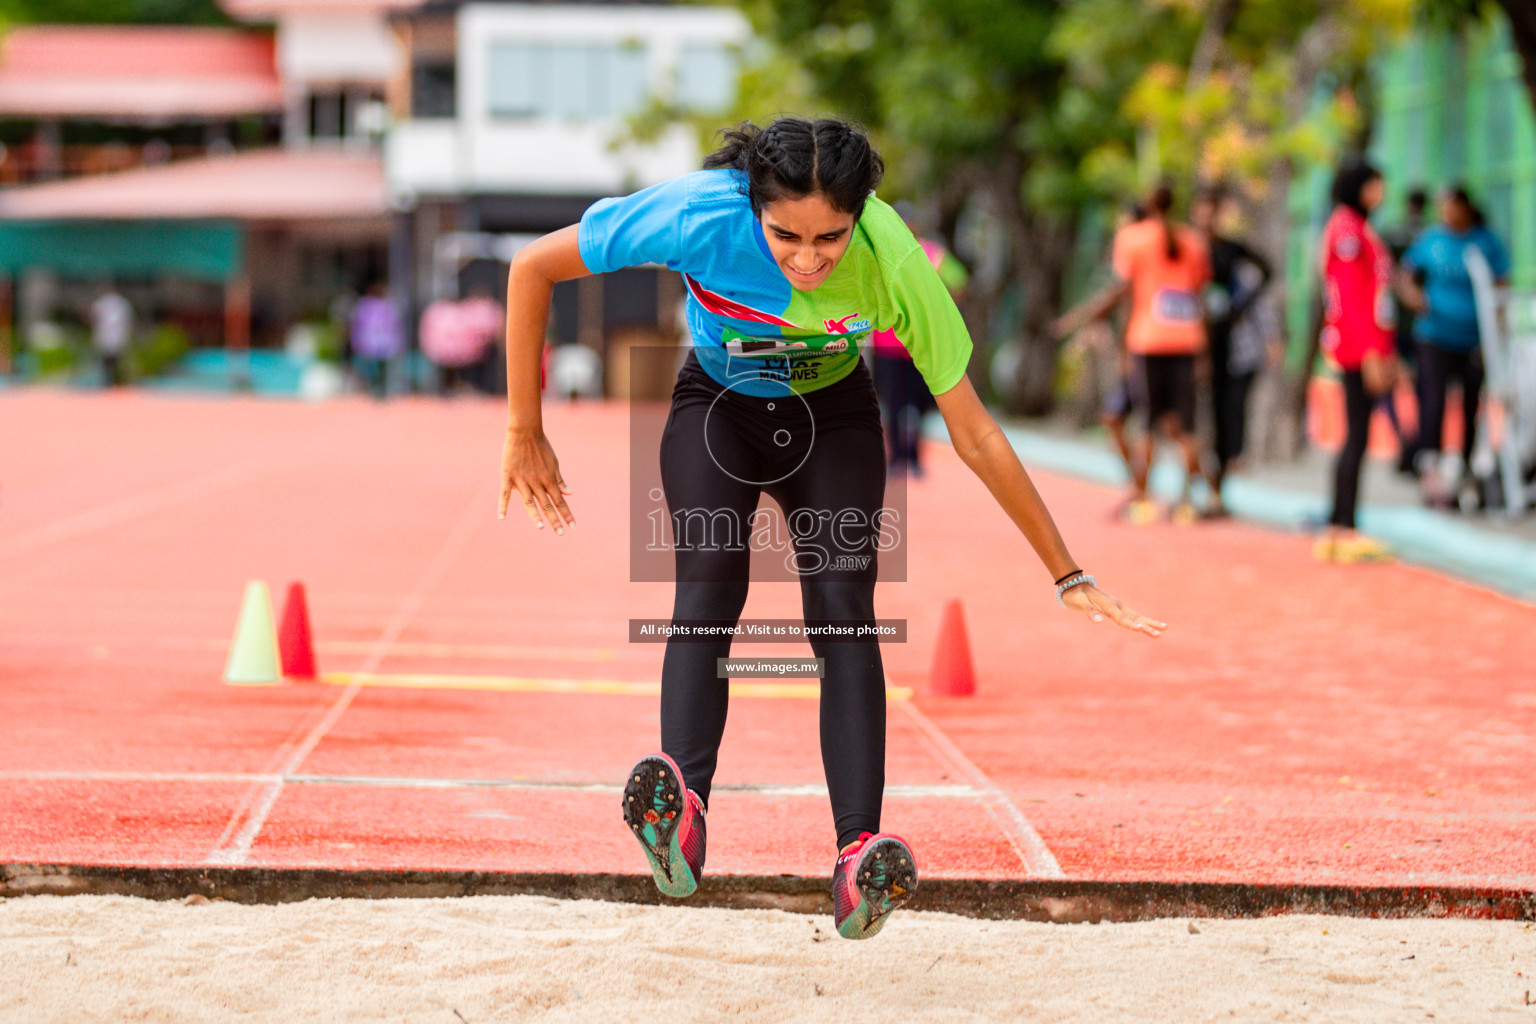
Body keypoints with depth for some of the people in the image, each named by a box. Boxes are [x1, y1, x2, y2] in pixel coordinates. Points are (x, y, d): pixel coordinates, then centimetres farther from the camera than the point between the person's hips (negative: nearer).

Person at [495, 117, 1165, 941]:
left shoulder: (893, 265, -34)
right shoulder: (700, 215, -36)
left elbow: (973, 437, -23)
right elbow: (533, 267, -21)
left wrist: (1067, 576, -18)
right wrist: (524, 432, -16)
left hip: (832, 415, 0)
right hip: (716, 403, 0)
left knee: (842, 609, -20)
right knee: (708, 587, -25)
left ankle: (858, 857, -31)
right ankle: (680, 813, -43)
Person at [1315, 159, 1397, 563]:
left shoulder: (1360, 230, 20)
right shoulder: (1347, 229, -12)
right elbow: (1351, 297, -18)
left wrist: (1387, 355, 23)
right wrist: (1371, 352, -22)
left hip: (1369, 347, 10)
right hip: (1358, 347, -10)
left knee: (1355, 438, 10)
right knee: (1357, 438, -9)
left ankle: (1337, 531, 13)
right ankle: (1345, 533, -9)